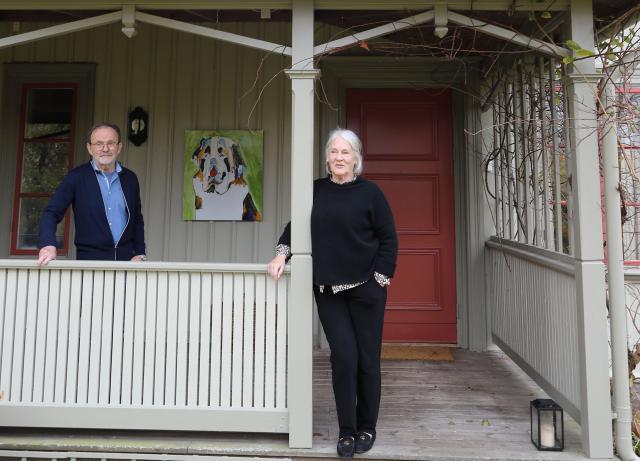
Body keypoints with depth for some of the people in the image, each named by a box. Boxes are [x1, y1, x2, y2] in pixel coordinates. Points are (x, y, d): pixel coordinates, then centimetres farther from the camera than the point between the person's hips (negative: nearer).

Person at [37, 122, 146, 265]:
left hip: (126, 260, 2)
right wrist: (48, 245, -19)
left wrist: (140, 253, 5)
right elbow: (51, 213, -2)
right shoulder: (76, 177, 0)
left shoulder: (130, 178, 9)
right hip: (89, 259, -2)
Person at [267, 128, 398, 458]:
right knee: (343, 356, -1)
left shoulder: (369, 192, -2)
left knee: (367, 359, 5)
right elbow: (296, 225, 15)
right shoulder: (315, 191, 7)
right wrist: (282, 252, -1)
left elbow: (388, 238, -2)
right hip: (328, 289, 2)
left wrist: (382, 277, -7)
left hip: (366, 288, -2)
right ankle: (346, 431, 15)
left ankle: (367, 428, 24)